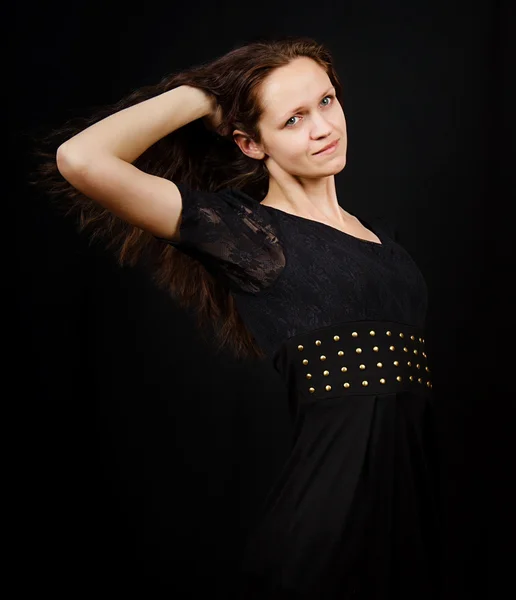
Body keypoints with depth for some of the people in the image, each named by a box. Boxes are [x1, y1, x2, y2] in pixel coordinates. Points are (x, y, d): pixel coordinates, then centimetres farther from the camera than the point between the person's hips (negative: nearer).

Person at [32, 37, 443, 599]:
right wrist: (198, 98, -7)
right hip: (324, 513, -7)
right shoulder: (246, 228, -7)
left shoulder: (379, 232, 14)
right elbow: (80, 158, -20)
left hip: (413, 499, 7)